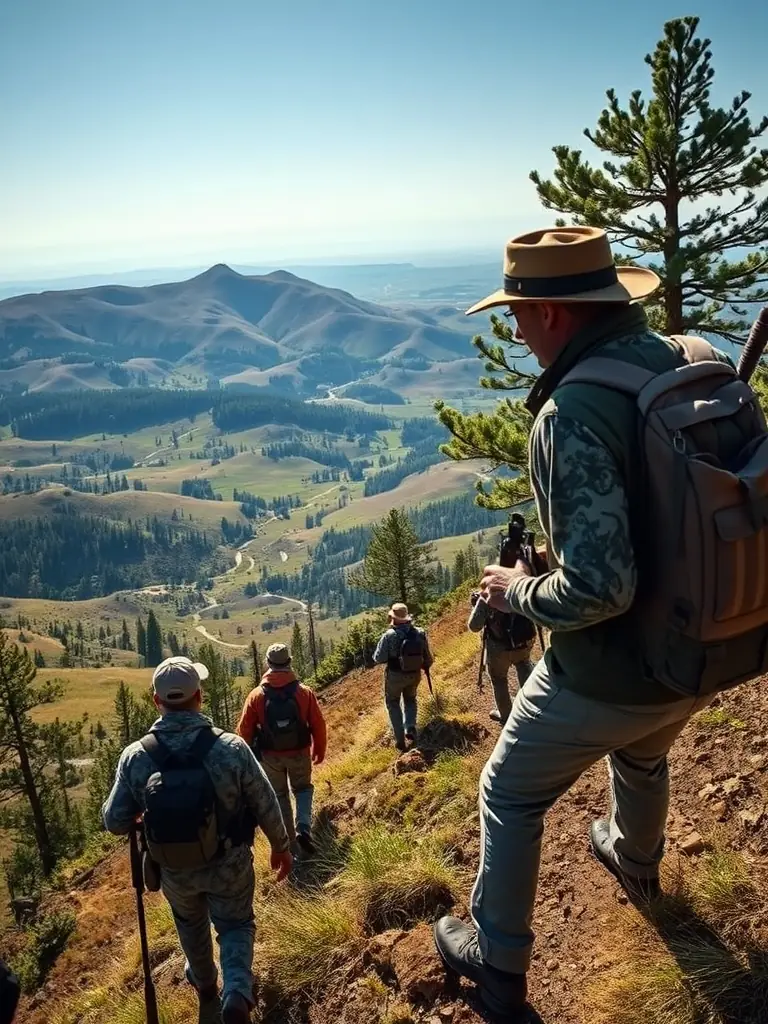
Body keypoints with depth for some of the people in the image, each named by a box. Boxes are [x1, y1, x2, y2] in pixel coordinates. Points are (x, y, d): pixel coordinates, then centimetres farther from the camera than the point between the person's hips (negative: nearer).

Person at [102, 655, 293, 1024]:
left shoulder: (136, 757, -21)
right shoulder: (231, 748, -24)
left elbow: (115, 823, -9)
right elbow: (267, 806, -12)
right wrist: (280, 846, 6)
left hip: (175, 869, 2)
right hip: (229, 865, -2)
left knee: (191, 925, 32)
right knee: (236, 926, 24)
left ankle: (205, 983, 56)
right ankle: (237, 994, 2)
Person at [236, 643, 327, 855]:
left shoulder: (256, 696, -14)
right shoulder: (304, 692, -14)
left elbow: (244, 730, -6)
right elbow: (318, 726, -8)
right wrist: (319, 752, 9)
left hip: (271, 756, 0)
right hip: (299, 753, 0)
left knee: (279, 795, 20)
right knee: (303, 789, 23)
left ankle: (289, 839, 26)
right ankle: (303, 828, 3)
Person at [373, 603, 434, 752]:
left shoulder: (389, 635, -22)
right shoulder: (420, 633, -10)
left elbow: (378, 659, -15)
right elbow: (428, 658, -1)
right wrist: (425, 667, 21)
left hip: (395, 676, -3)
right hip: (414, 675, 3)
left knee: (393, 703, 19)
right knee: (410, 700, 29)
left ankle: (400, 739, 13)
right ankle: (411, 728, 7)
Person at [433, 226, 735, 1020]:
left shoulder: (573, 414, -28)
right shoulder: (701, 365, -5)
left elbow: (597, 587, -33)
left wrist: (516, 590, -14)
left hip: (610, 677, -7)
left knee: (510, 798, 18)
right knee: (642, 757, 37)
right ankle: (636, 862, 65)